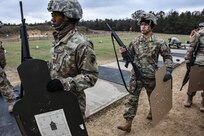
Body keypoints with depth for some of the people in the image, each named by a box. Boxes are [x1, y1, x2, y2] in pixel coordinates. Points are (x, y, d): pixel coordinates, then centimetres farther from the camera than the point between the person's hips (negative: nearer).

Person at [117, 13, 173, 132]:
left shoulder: (159, 42, -8)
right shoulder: (135, 41, 0)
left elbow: (168, 57, 0)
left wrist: (169, 70, -12)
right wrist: (124, 52, -13)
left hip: (151, 76, -1)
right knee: (132, 98, 0)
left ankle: (152, 111, 52)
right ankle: (128, 123, 8)